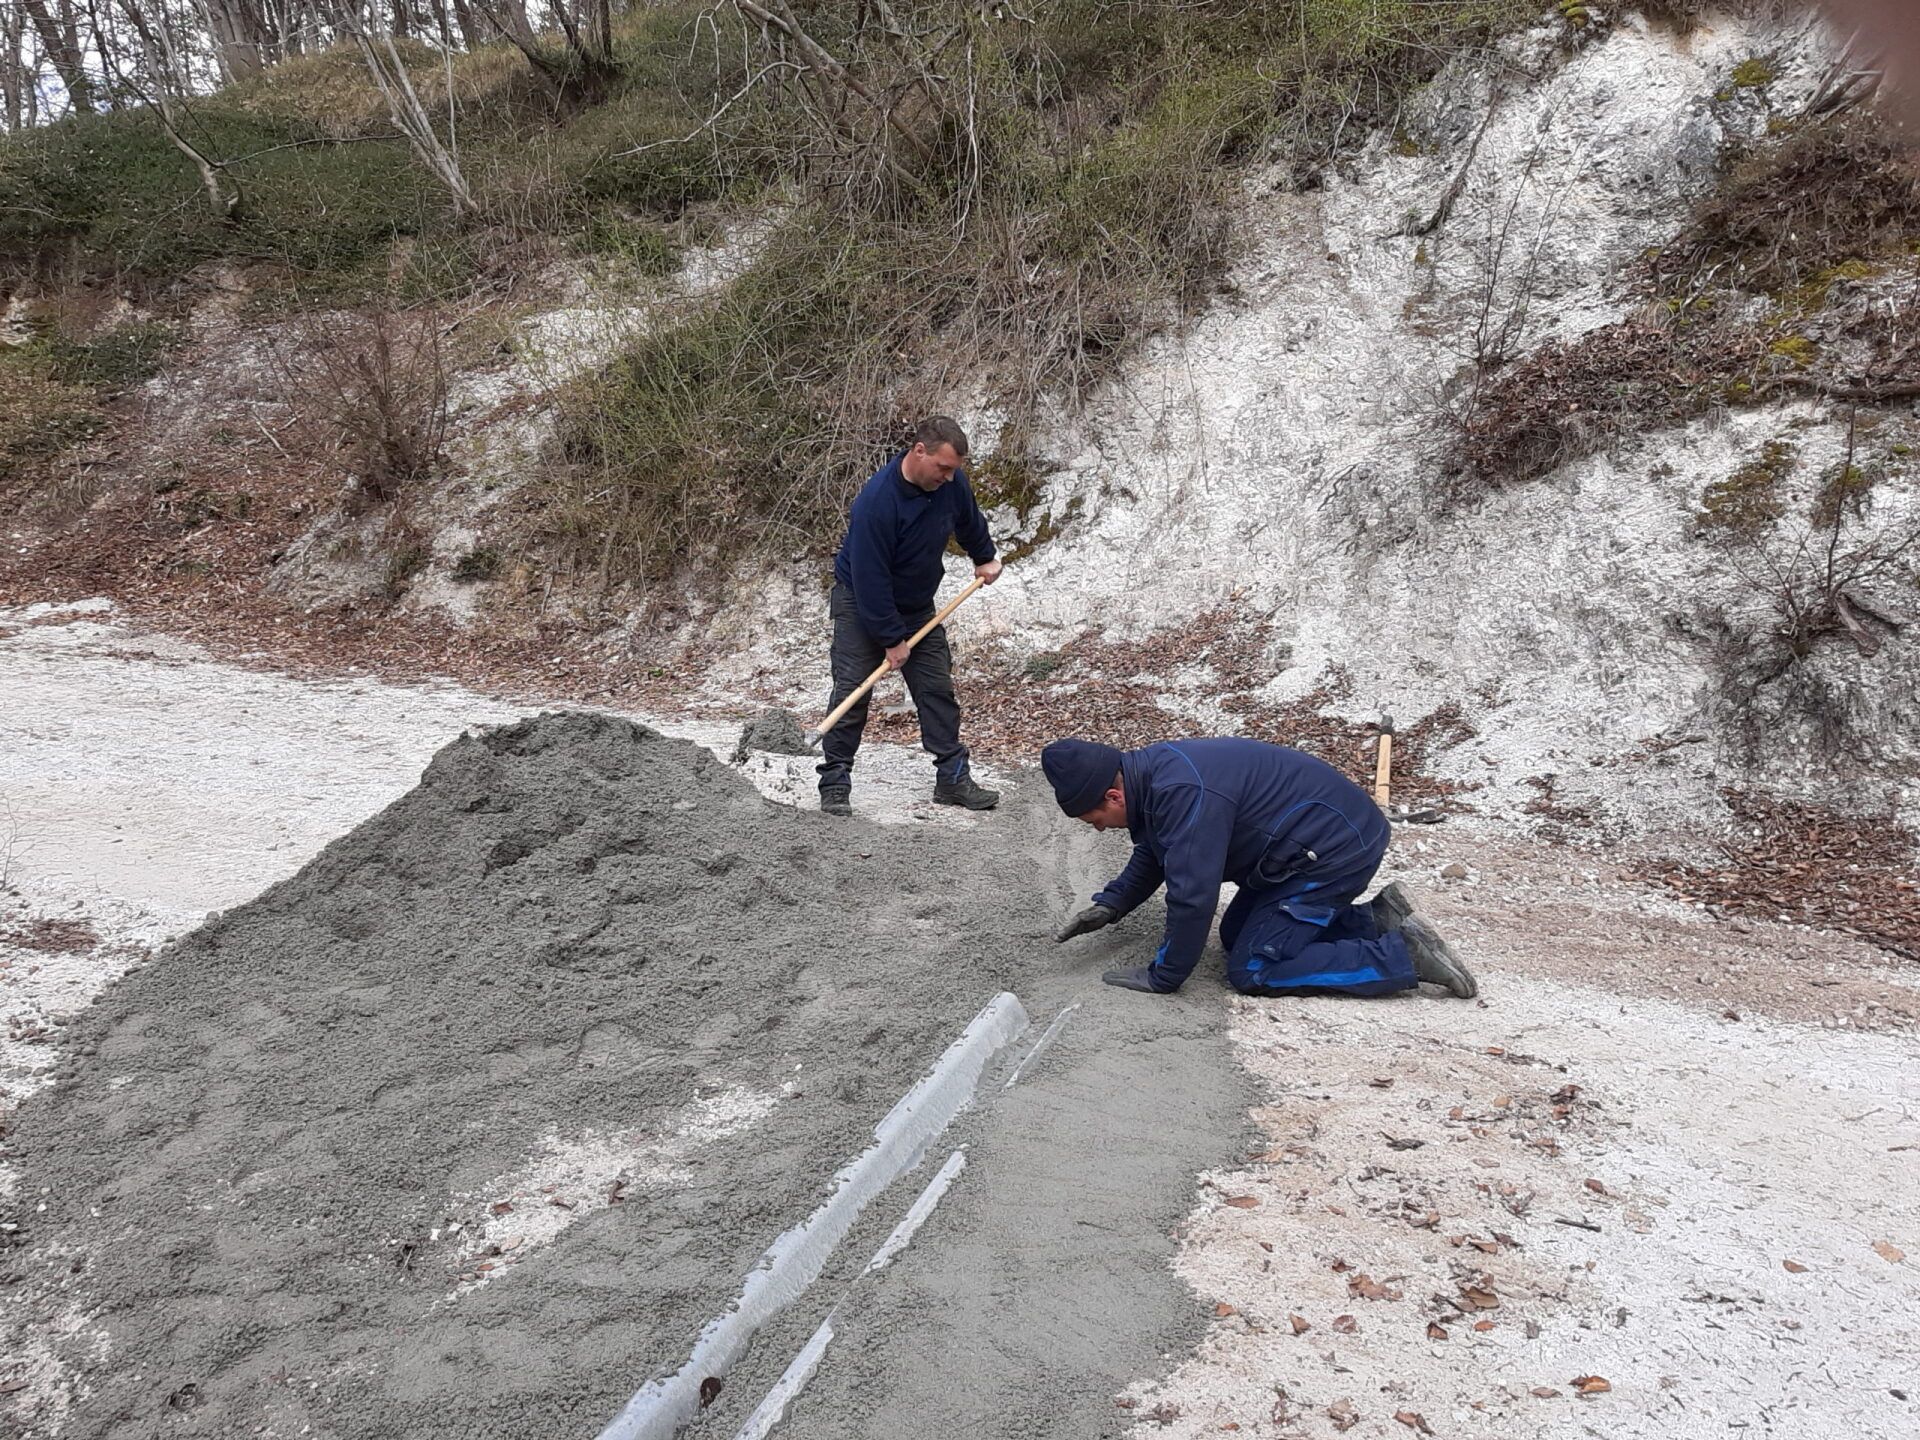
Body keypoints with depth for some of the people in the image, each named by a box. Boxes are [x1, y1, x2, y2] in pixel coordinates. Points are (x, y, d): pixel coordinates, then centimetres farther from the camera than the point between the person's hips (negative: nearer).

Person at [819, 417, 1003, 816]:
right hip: (861, 605, -6)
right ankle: (835, 785, -1)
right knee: (851, 692, -9)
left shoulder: (951, 482, -13)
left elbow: (969, 520, 13)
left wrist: (984, 557, 25)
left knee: (938, 689, 4)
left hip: (918, 606, 6)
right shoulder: (877, 500, -33)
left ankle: (953, 778, 11)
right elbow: (869, 576, -29)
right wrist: (891, 639, -24)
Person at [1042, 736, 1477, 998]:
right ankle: (1375, 921, 15)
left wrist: (1162, 977, -15)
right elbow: (1152, 853, 23)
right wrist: (1109, 905, 12)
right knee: (1236, 935, 18)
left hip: (1335, 849, -11)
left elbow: (1192, 896, -27)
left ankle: (1403, 955, -7)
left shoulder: (1182, 794, -29)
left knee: (1251, 972, -9)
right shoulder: (1149, 773, 3)